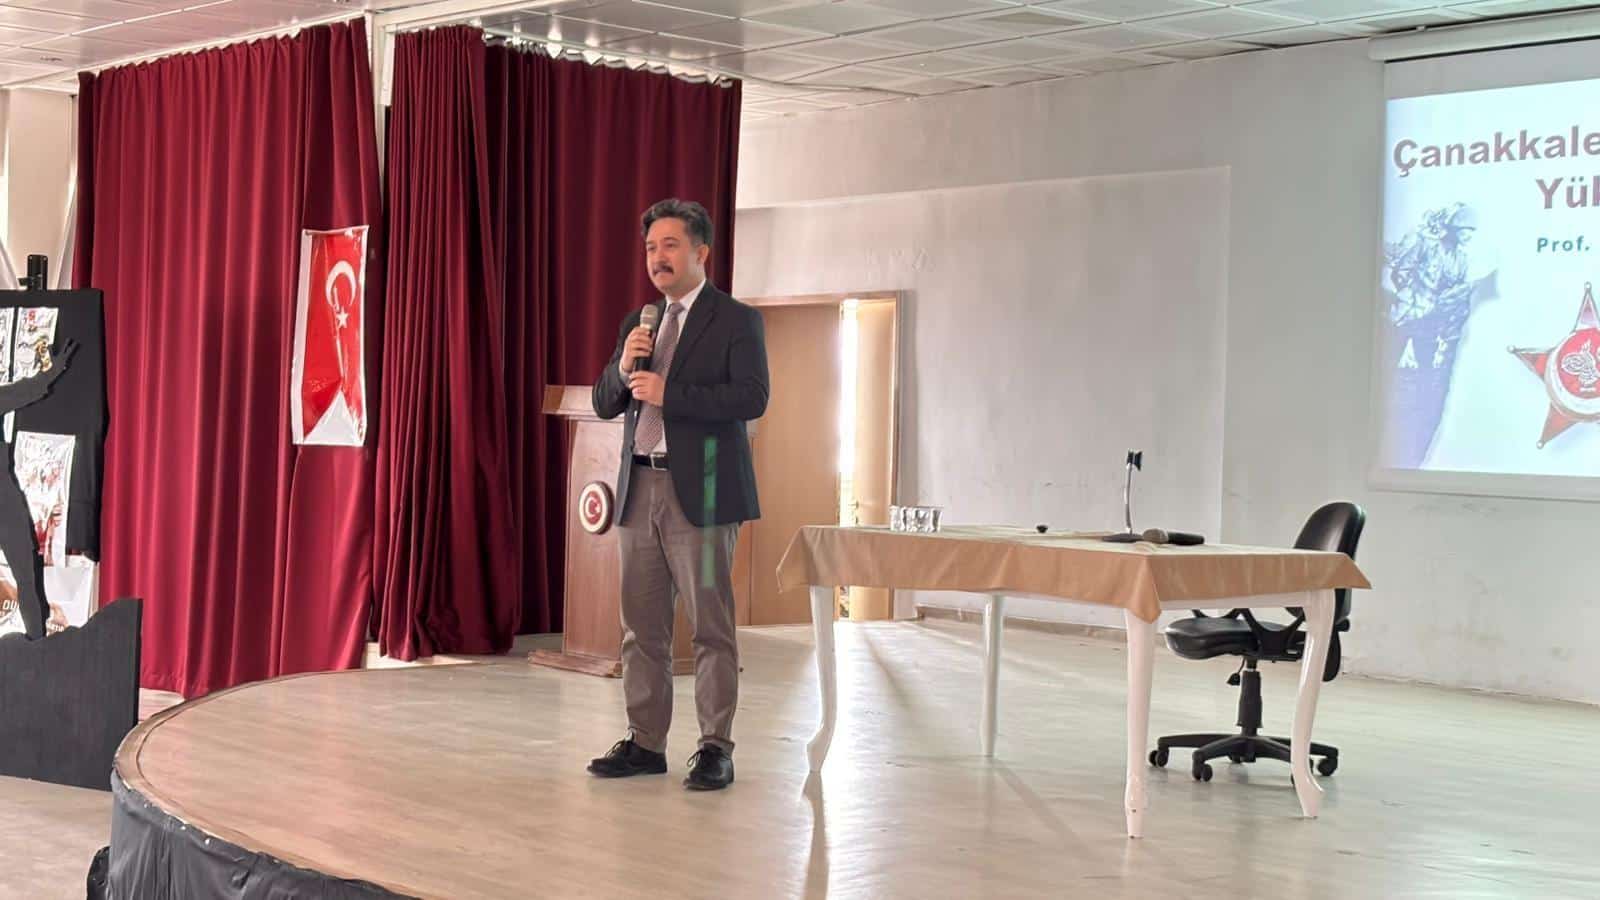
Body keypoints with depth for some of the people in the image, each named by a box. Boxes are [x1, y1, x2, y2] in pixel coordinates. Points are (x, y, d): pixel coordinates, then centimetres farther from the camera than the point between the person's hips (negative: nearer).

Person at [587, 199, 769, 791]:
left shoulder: (735, 321, -2)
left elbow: (752, 398, -15)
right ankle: (645, 743, 16)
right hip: (639, 487, 6)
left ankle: (716, 749, 1)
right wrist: (622, 369, -5)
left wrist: (668, 394, -17)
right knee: (641, 626, 9)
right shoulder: (637, 323, 18)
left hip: (700, 490, -6)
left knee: (710, 625, -3)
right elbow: (604, 405, 16)